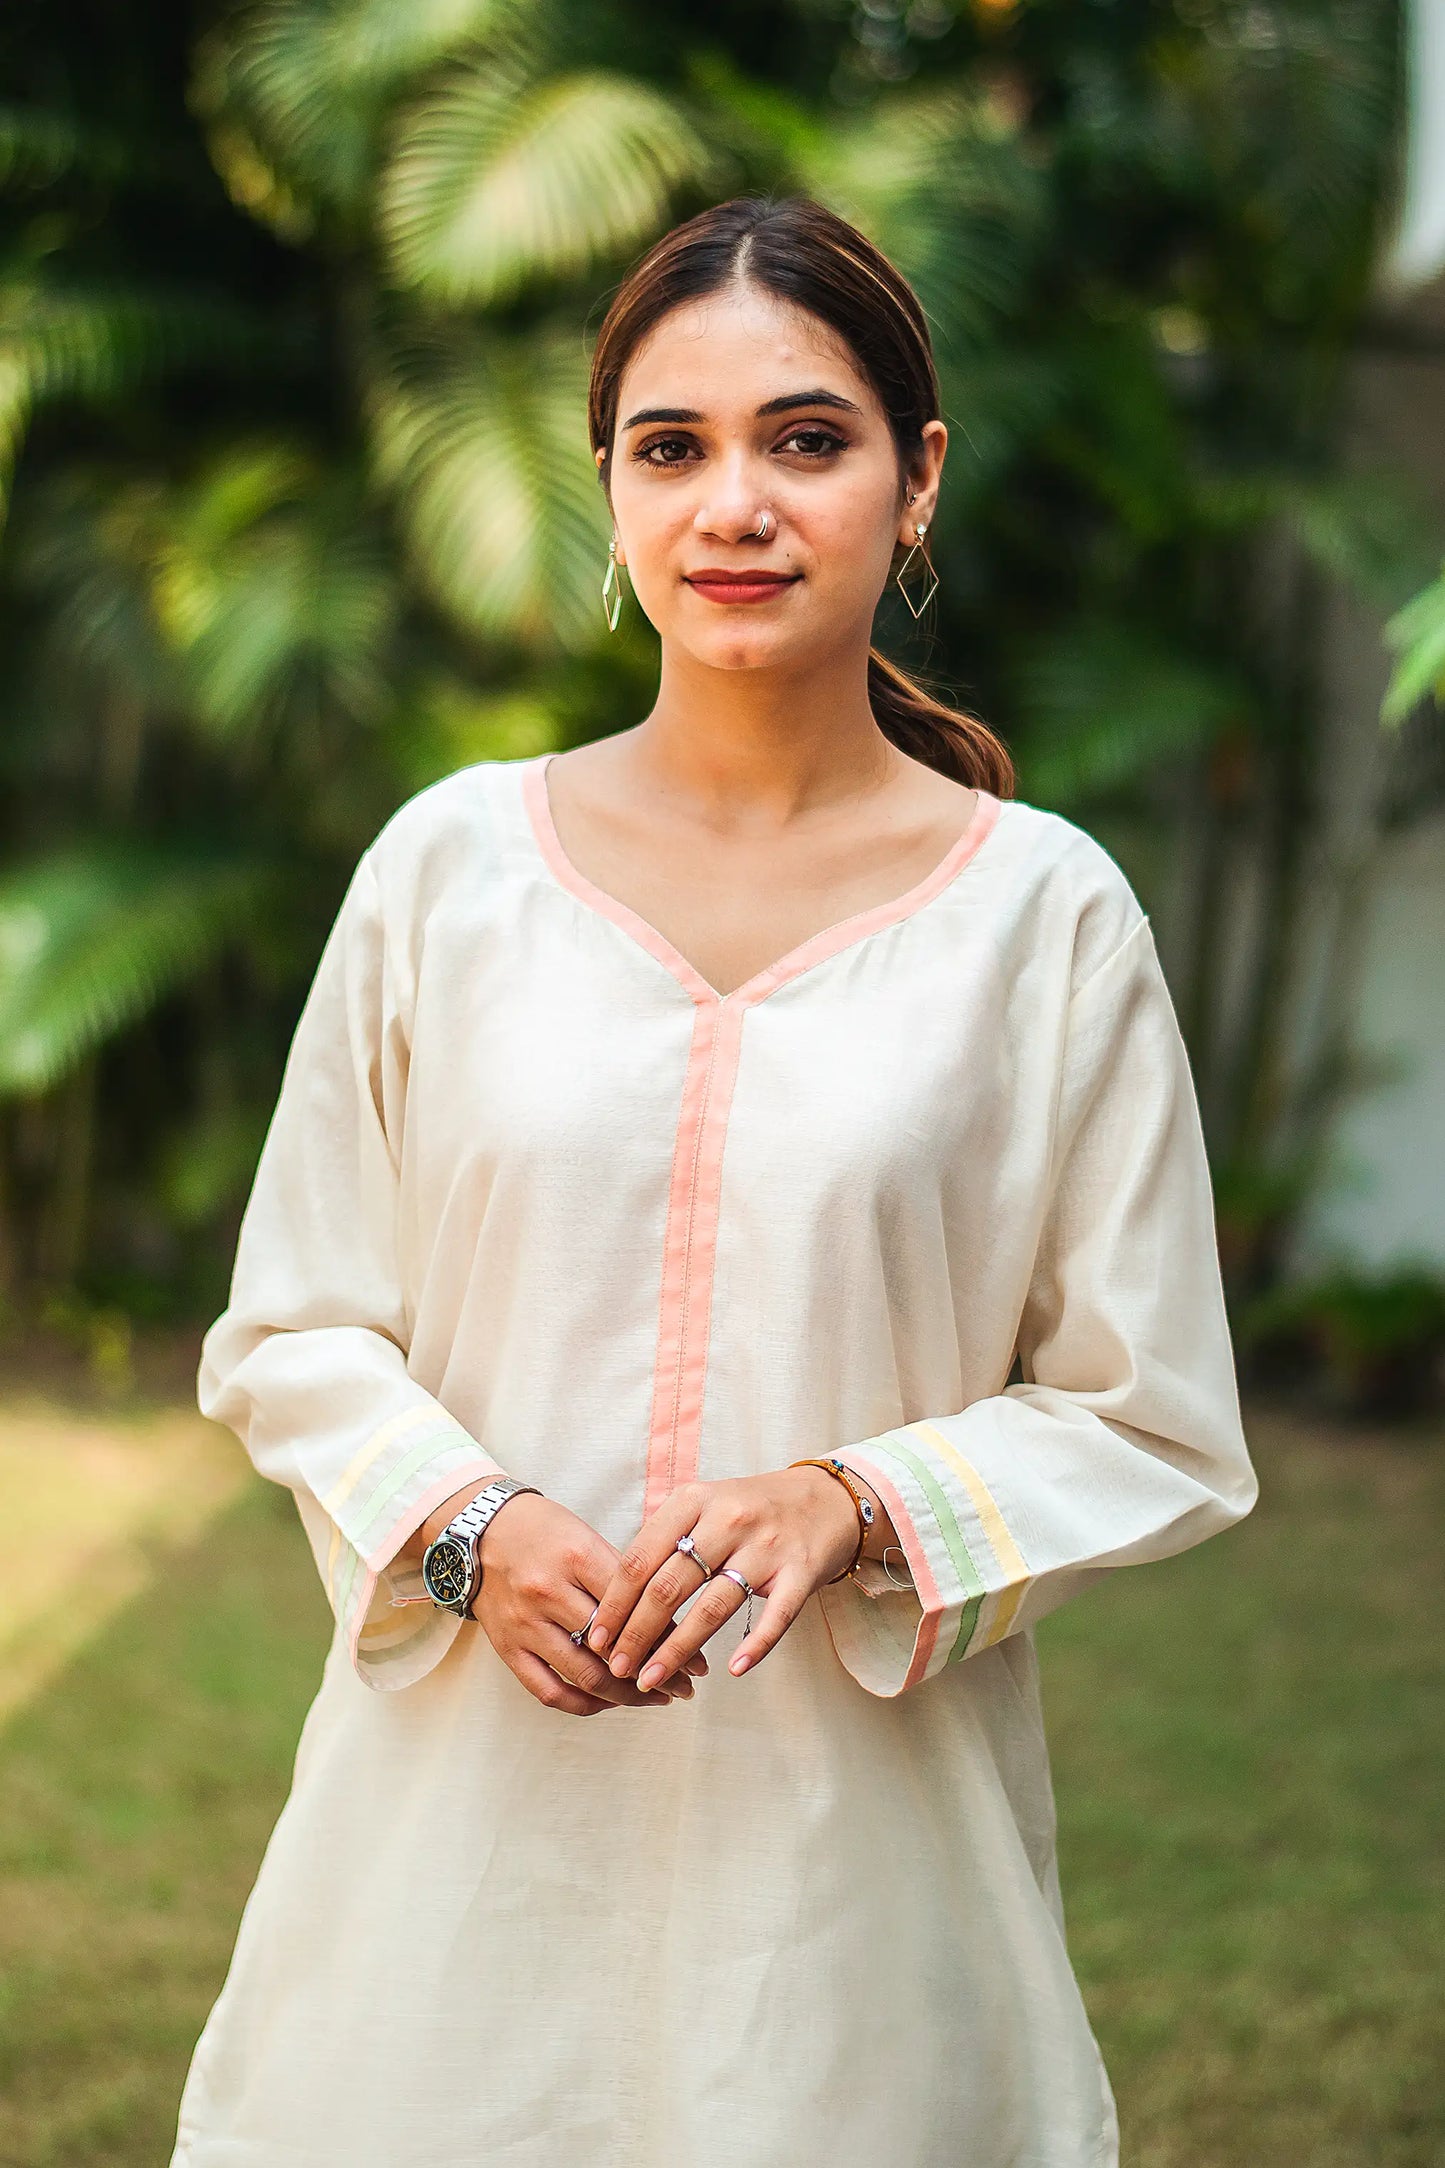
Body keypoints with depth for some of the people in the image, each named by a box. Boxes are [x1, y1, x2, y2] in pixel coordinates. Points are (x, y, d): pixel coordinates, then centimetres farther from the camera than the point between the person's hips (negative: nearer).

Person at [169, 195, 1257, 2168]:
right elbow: (289, 1335, 7)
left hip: (854, 1854, -1)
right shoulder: (453, 862, 2)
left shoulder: (1048, 915, -2)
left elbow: (1152, 1425, 1)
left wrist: (856, 1505, -15)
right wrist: (469, 1526, -11)